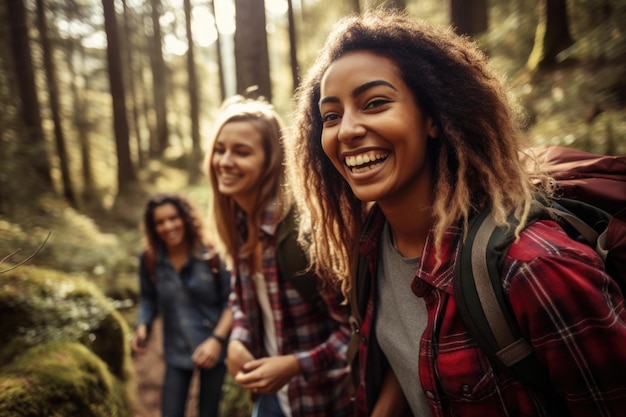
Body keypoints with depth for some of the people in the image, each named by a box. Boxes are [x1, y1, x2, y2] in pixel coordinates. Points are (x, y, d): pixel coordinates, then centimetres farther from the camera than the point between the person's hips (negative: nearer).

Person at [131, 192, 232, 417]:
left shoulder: (211, 254, -14)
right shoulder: (150, 260, -4)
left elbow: (232, 301, -11)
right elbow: (148, 300, 10)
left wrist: (217, 339, -19)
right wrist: (142, 327, -8)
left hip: (214, 348, -2)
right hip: (176, 352, 2)